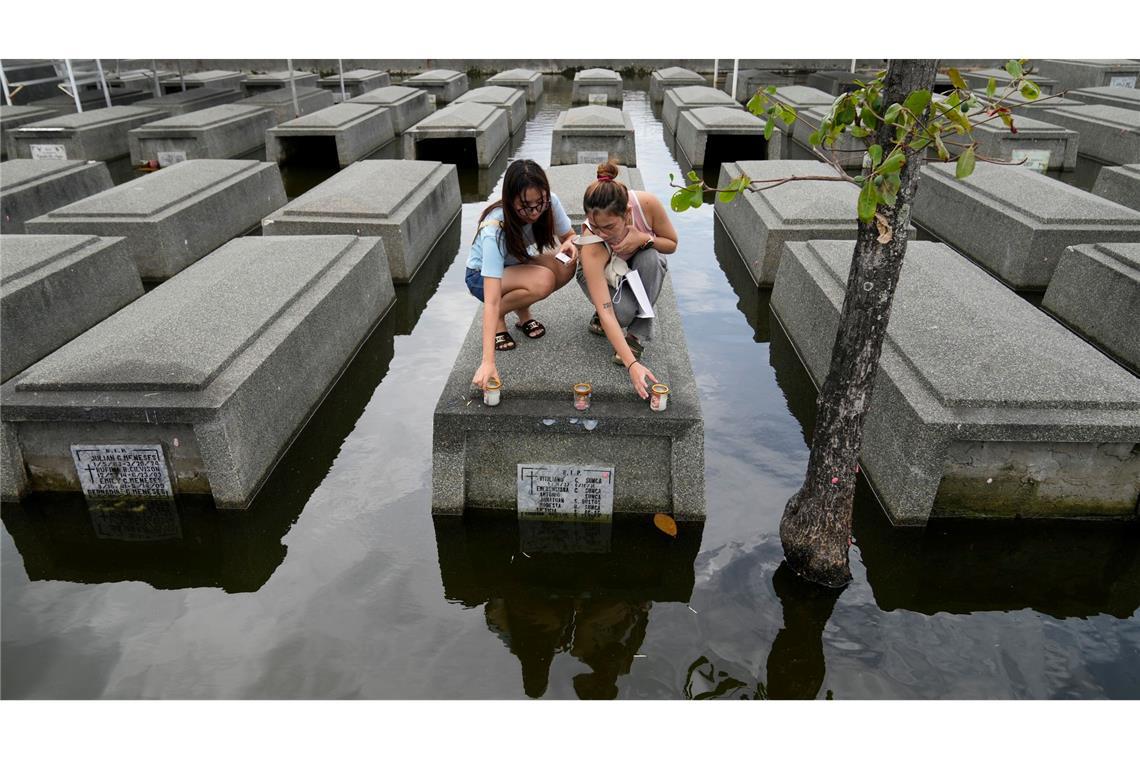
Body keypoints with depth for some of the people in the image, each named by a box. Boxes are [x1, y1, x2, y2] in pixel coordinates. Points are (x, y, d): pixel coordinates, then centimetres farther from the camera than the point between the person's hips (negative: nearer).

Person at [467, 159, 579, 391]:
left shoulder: (549, 203, -24)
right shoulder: (495, 229, -36)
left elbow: (570, 236, -3)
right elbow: (491, 301, -41)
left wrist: (570, 245, -30)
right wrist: (487, 362, -48)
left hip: (519, 264, 5)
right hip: (482, 276, -5)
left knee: (567, 266, -26)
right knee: (543, 281, -35)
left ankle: (523, 311, -1)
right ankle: (499, 319, -7)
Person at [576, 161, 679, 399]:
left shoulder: (647, 203, -33)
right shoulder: (592, 245, -40)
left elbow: (672, 244, -13)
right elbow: (606, 311, -44)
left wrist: (644, 239, -36)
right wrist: (632, 364, -52)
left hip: (644, 270, 3)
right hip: (601, 274, -3)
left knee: (649, 257, -35)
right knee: (622, 310, -35)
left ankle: (636, 336, -19)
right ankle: (599, 321, 3)